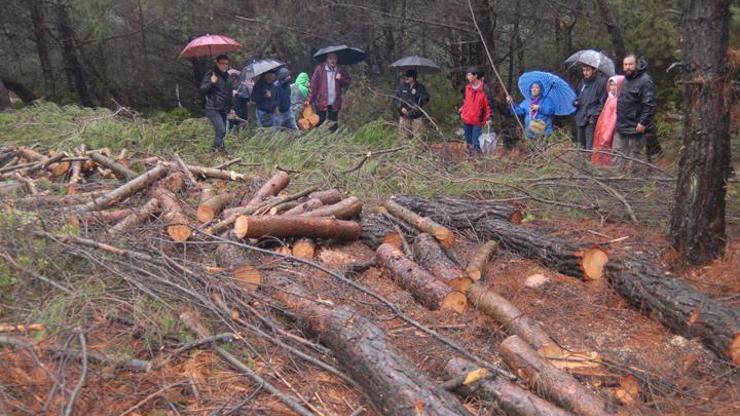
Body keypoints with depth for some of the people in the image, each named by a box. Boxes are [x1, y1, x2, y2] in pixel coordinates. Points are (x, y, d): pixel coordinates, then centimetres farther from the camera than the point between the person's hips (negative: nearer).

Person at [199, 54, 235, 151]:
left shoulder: (227, 76, 17)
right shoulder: (210, 75, -6)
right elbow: (202, 90, -12)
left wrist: (230, 107, 23)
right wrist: (211, 82, -28)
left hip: (223, 110, 8)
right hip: (213, 109, -8)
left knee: (221, 132, 9)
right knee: (221, 130, -20)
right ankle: (216, 149, -14)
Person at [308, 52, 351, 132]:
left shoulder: (340, 70, 4)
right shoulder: (320, 68, -6)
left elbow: (348, 82, 9)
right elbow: (313, 84, -7)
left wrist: (341, 79, -13)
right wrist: (310, 100, -10)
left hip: (335, 103, 3)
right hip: (321, 101, -3)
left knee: (334, 124, 11)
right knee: (320, 122, 3)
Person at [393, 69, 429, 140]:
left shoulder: (421, 87, 3)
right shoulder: (401, 87, 4)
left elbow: (426, 99, -5)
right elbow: (395, 99, 4)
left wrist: (416, 94, -16)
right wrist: (401, 107, -11)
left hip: (417, 117, -1)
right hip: (404, 117, 1)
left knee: (417, 137, 0)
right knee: (403, 137, 3)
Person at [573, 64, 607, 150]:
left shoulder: (601, 81, -7)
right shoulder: (583, 82, 12)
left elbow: (602, 102, -9)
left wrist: (594, 116, -16)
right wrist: (576, 102, 4)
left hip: (591, 120, -7)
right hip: (581, 118, 7)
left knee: (590, 148, -10)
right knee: (582, 145, 14)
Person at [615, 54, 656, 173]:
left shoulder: (644, 80, -15)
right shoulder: (625, 79, 13)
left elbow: (649, 104, -20)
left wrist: (643, 122, -23)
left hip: (636, 127, -9)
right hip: (622, 125, 9)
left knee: (633, 154, 2)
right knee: (619, 152, 13)